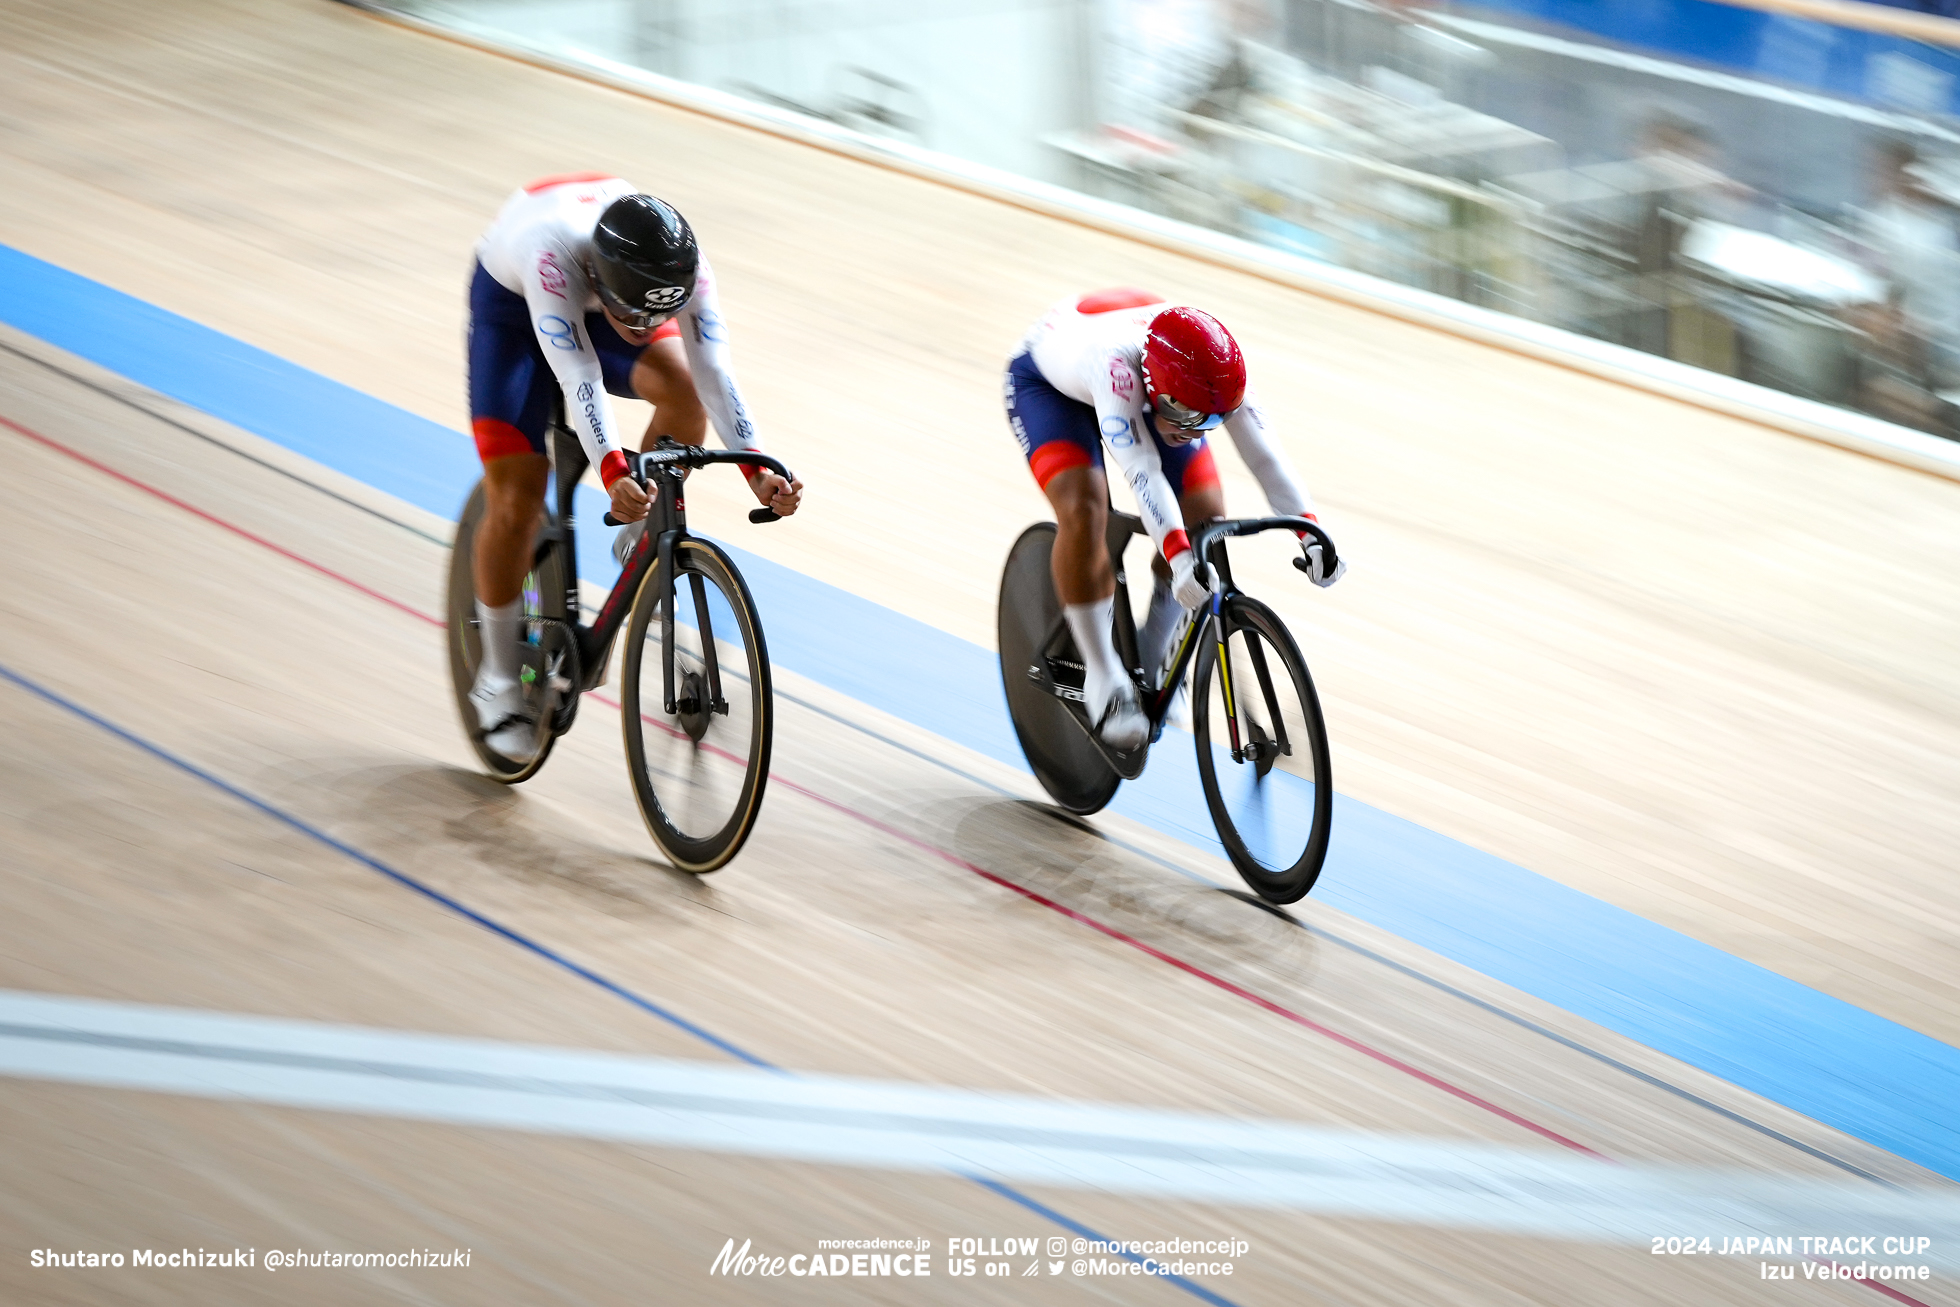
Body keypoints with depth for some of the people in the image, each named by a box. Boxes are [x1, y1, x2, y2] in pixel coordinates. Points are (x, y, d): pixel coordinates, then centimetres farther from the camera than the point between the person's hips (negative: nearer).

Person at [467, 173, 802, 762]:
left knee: (684, 389, -27)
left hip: (599, 296, 3)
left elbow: (713, 369, -38)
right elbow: (579, 375, -52)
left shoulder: (681, 265, -34)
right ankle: (500, 678, 9)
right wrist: (613, 476, -64)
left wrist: (758, 470, -51)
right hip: (512, 301, -3)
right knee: (515, 500, -9)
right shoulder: (553, 252, -45)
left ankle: (641, 540, -2)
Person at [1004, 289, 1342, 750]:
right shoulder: (1117, 362, -47)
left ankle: (1152, 657, 13)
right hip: (1048, 380, -5)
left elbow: (1262, 451, -35)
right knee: (1084, 509, -30)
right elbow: (1142, 469, -54)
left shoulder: (1212, 371, -33)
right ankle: (1102, 678, -15)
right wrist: (1179, 556, -65)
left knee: (1205, 514, -10)